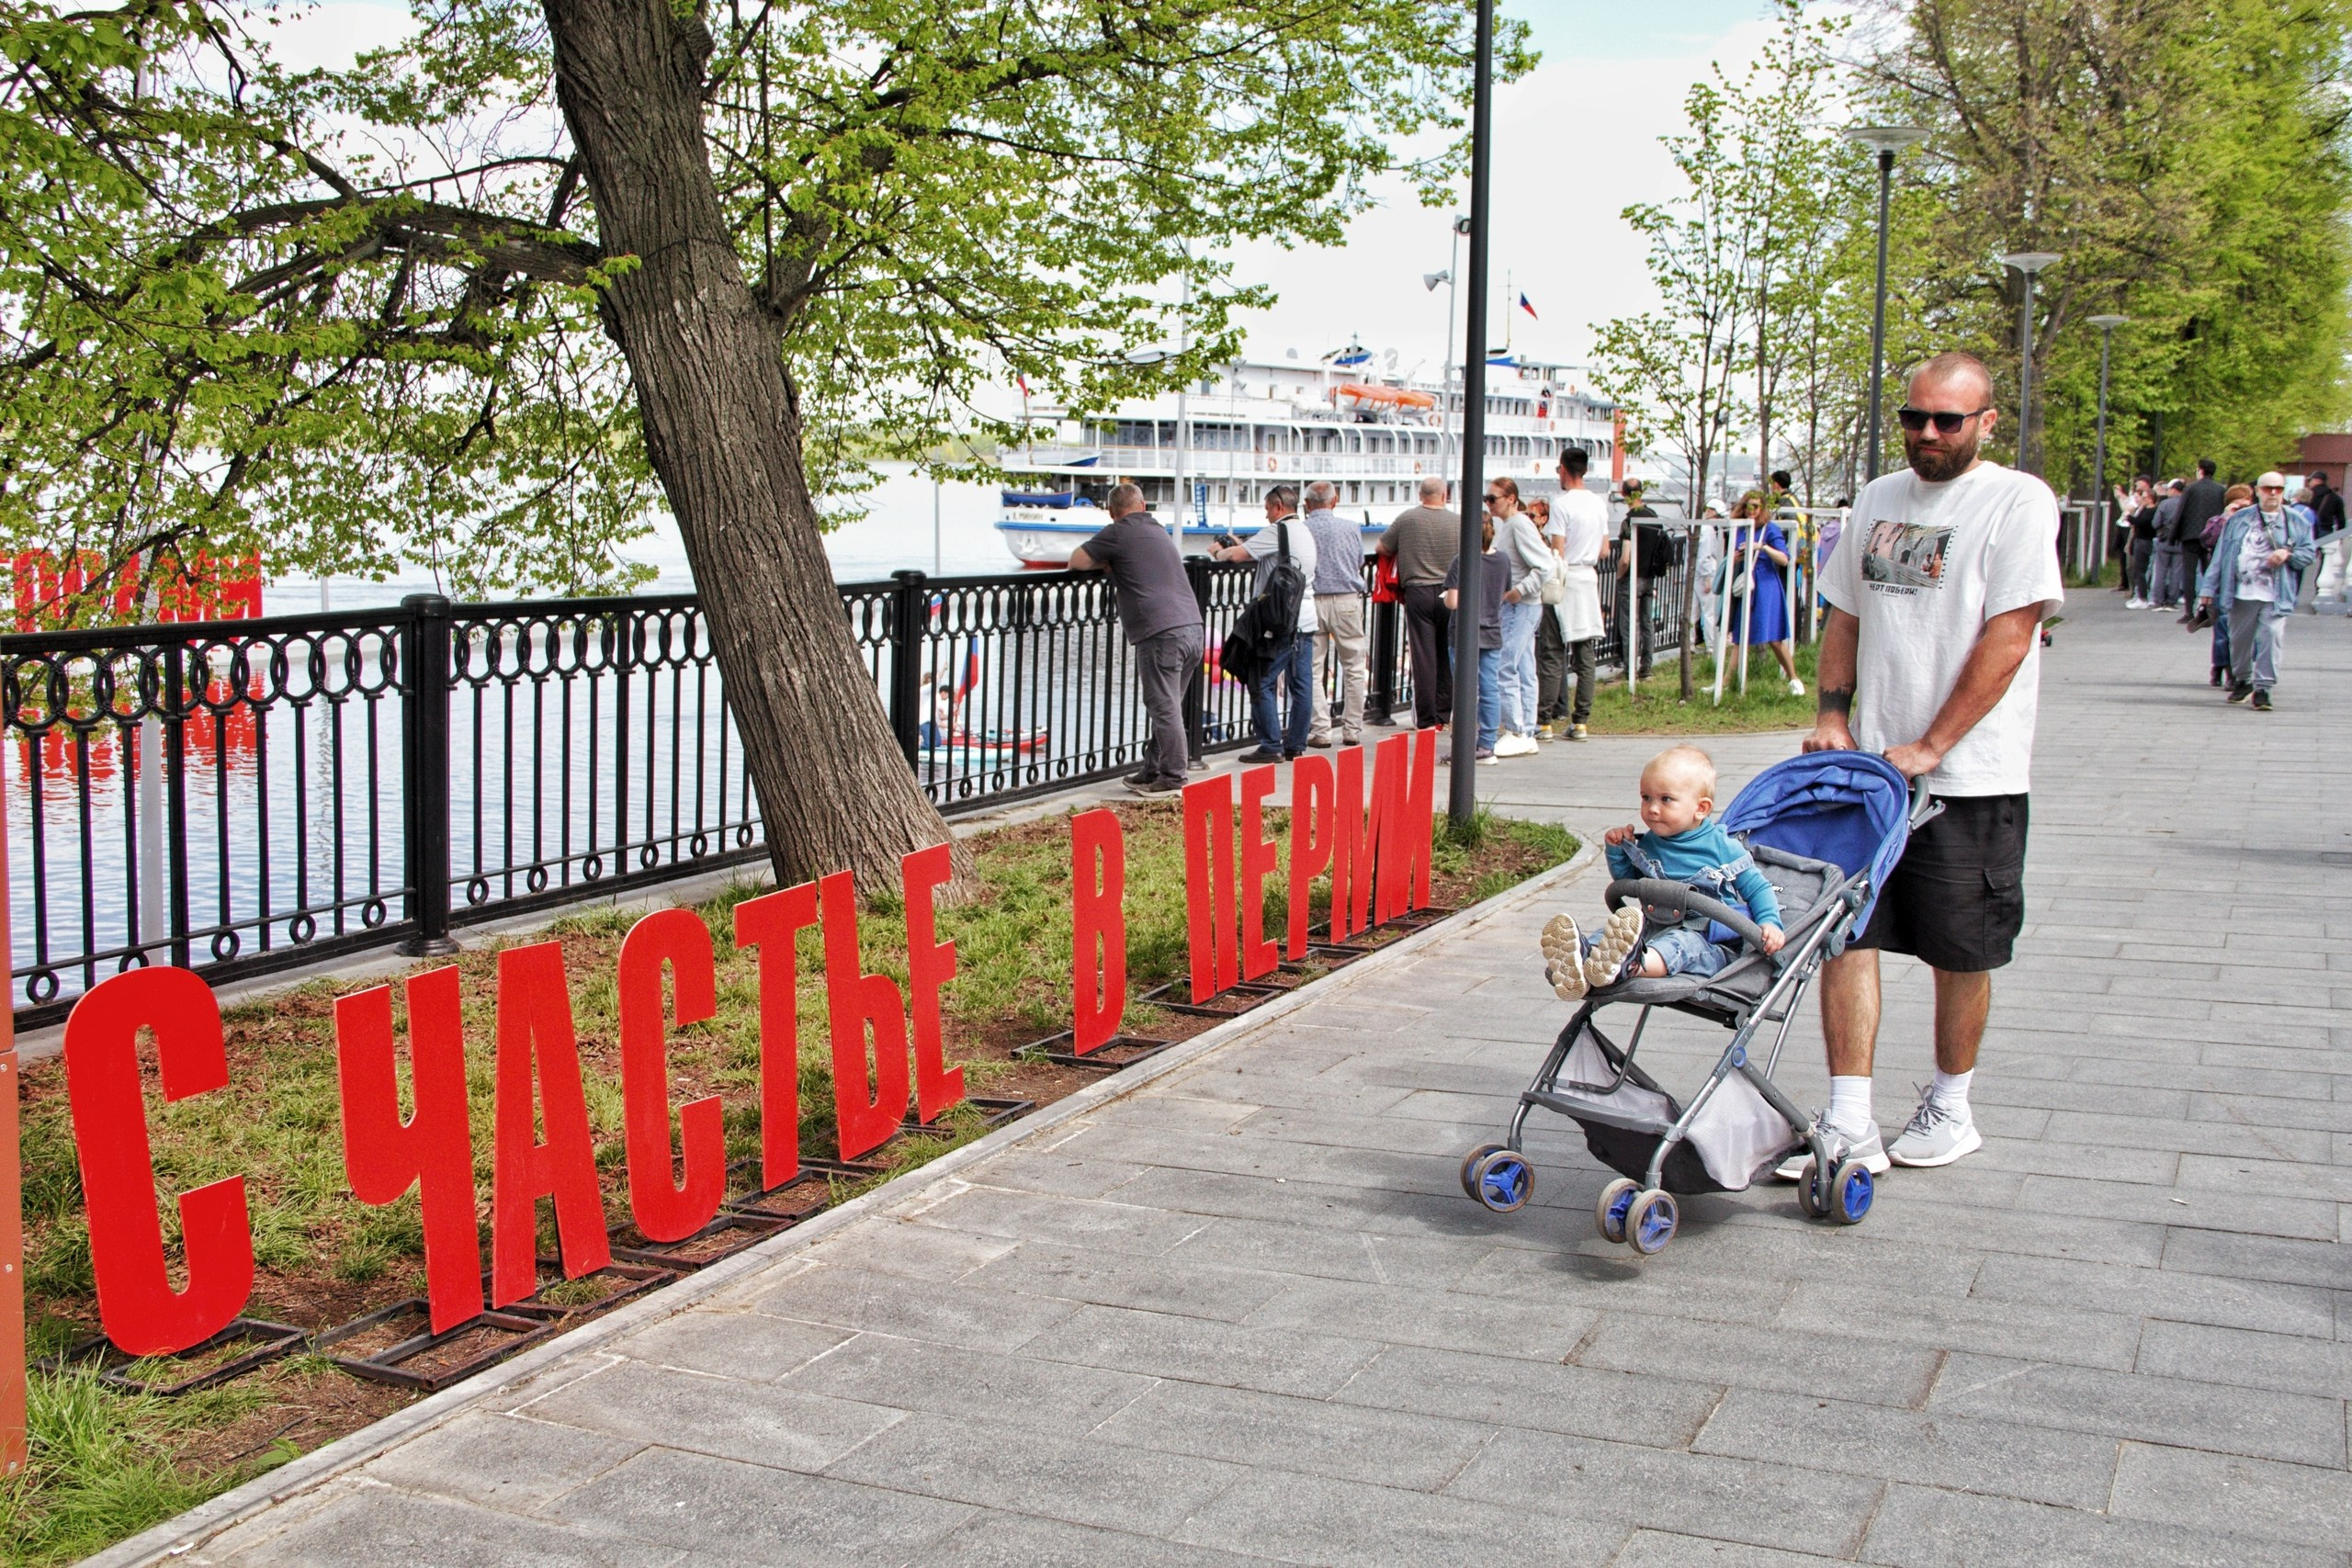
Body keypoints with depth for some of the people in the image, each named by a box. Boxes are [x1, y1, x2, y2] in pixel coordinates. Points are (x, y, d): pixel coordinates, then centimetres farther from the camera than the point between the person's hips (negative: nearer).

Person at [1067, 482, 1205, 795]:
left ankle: (1172, 779, -3)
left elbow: (1077, 561, 3)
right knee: (1167, 707, 13)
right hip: (1193, 627, 8)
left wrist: (1104, 563, 20)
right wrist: (1114, 565, 26)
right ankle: (1152, 773, 20)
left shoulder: (1120, 533, 1)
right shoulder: (1160, 531, 24)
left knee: (1164, 709, -5)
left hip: (1161, 633, -8)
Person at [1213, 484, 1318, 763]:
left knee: (1263, 683, -4)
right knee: (1301, 685, 7)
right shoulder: (1305, 533, 18)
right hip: (1306, 620, 9)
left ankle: (1271, 747, -6)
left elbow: (1237, 554, -14)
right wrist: (1241, 544, 19)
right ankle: (1295, 746, 11)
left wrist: (1218, 552, 5)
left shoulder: (1276, 532, -10)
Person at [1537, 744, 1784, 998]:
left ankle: (1627, 965, -70)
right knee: (1613, 927, -23)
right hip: (1659, 932, 4)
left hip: (1714, 945, -4)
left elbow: (1757, 888, 6)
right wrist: (1617, 850, 13)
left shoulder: (1720, 846, 3)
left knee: (1680, 942, -37)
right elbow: (1627, 880, 31)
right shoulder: (1648, 844, 15)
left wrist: (1770, 923, -11)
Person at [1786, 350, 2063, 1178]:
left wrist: (1929, 747, -16)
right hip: (1865, 766, 5)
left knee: (1961, 953, 6)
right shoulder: (1877, 499, 13)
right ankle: (1850, 1126, 2)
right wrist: (1832, 713, 5)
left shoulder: (2018, 500, -7)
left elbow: (2007, 637, -13)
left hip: (1970, 775, -5)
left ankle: (1949, 1110, 25)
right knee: (1843, 933, -2)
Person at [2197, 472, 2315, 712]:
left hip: (2275, 596, -2)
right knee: (2239, 639, 10)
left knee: (2270, 638, -11)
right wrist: (2209, 588, 6)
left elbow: (2309, 554, 9)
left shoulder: (2297, 522, 7)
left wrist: (2288, 554, -13)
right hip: (2241, 593, 2)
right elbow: (2221, 554, 9)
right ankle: (2242, 680, 30)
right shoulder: (2238, 519, 9)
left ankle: (2262, 688, -5)